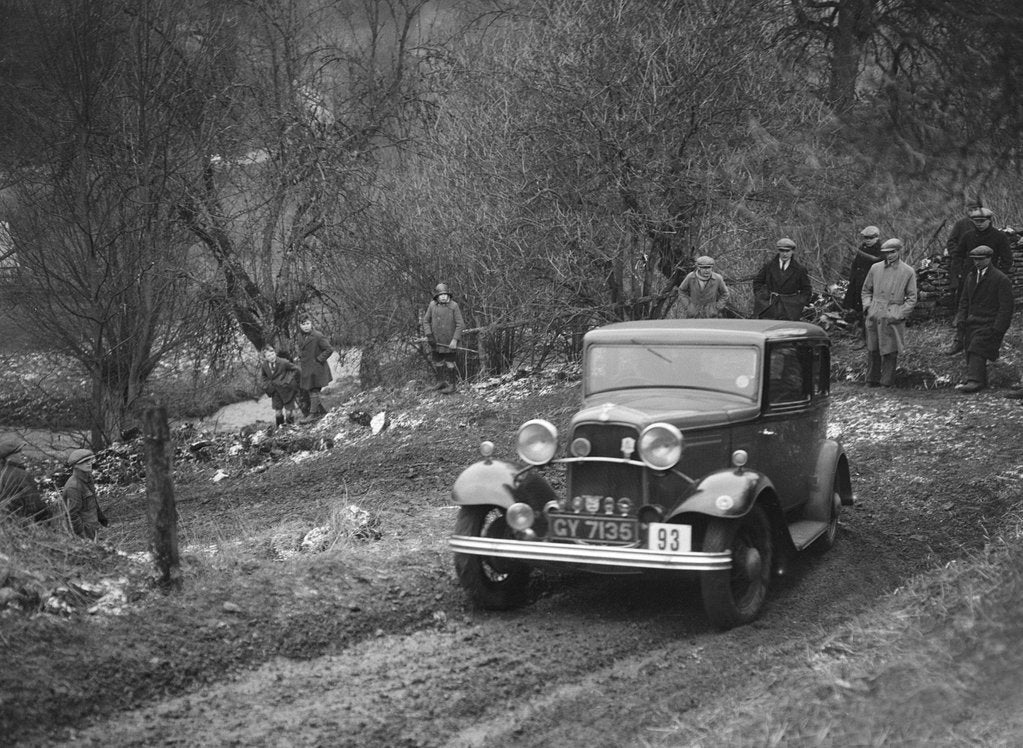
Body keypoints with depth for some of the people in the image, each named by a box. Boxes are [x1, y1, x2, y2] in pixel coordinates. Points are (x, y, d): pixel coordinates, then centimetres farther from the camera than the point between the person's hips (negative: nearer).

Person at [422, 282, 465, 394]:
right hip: (436, 340, 4)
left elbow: (460, 324, -13)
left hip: (449, 341, -4)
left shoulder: (454, 306, -14)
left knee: (450, 362, 5)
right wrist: (429, 335, -7)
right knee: (436, 360, 14)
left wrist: (455, 340, -18)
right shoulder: (433, 305, -4)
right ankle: (441, 381, 31)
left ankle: (453, 384, 17)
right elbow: (426, 320, 4)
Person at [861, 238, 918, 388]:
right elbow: (866, 291, 18)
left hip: (893, 319, -2)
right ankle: (871, 381, 18)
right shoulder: (875, 269, 8)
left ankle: (887, 383, 10)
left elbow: (912, 298, 4)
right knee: (872, 351, 6)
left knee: (890, 353, 0)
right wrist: (868, 307, 2)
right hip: (874, 317, 2)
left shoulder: (908, 272, 2)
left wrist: (899, 315, -7)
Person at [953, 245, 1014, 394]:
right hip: (971, 323, 7)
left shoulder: (1001, 279, -6)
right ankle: (980, 381, 10)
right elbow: (964, 301, 18)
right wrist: (960, 320, 5)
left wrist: (997, 329, -15)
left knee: (977, 351, -19)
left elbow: (1006, 306, -9)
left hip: (989, 324, -7)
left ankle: (975, 381, -25)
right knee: (970, 353, 3)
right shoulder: (970, 277, 14)